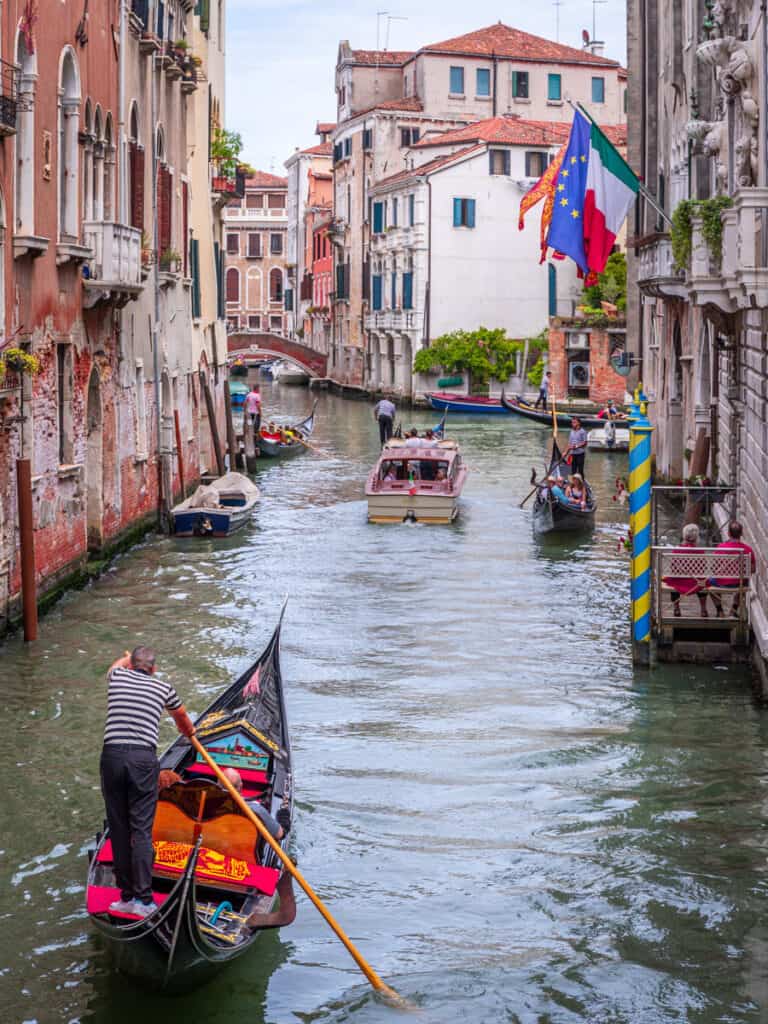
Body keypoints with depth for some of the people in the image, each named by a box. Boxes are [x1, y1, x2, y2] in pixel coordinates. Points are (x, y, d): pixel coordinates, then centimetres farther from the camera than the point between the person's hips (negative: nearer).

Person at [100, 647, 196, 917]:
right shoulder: (163, 688, 13)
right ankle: (143, 898, -9)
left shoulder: (117, 676, 14)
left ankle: (127, 896, 10)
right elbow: (181, 716, 35)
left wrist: (128, 659, 67)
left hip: (112, 756, 1)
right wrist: (189, 732, 59)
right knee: (142, 829, -2)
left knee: (118, 828, 8)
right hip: (144, 759, -1)